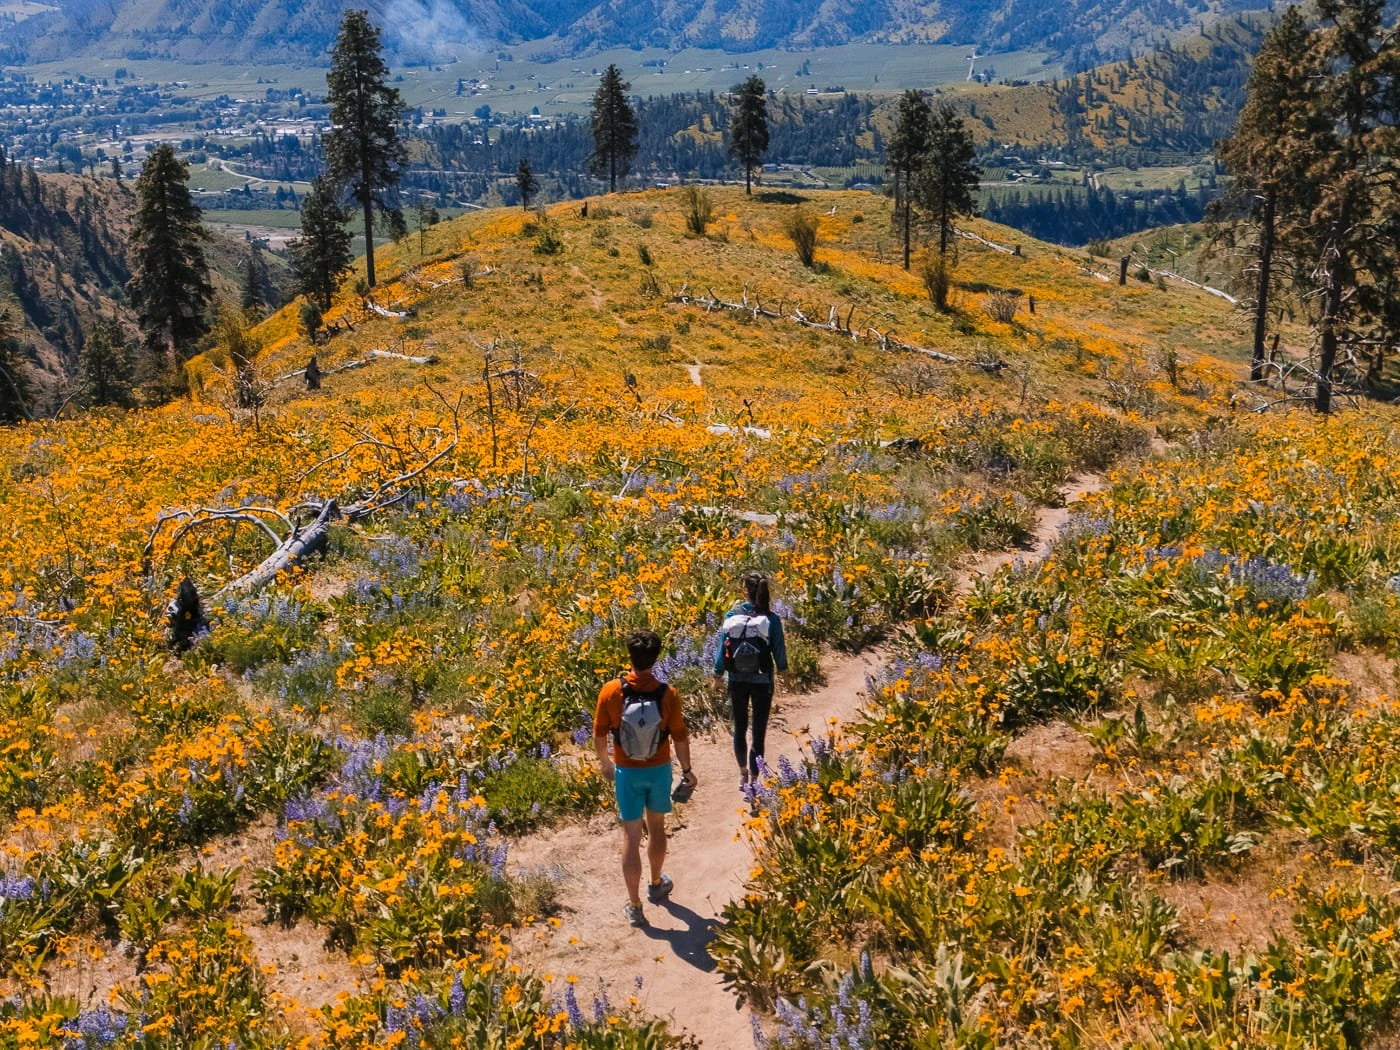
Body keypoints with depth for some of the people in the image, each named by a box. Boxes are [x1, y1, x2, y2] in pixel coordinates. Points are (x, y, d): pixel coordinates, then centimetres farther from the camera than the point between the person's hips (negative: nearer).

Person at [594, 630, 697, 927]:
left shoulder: (611, 691, -17)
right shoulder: (667, 694, -17)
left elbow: (600, 734, -6)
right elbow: (680, 737, -9)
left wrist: (604, 762, 13)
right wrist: (687, 770, 7)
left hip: (627, 772, -1)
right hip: (659, 770, 1)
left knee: (631, 836, 6)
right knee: (656, 827, 22)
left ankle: (634, 906, 11)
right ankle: (656, 885, 41)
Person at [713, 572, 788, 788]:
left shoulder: (732, 615, -7)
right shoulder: (772, 619, -12)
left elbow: (721, 646, -3)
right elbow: (779, 649, -4)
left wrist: (718, 675, 10)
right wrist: (783, 669, 16)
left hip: (737, 681, 2)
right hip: (762, 681, -2)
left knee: (740, 727, 19)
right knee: (758, 732, 6)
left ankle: (743, 773, 32)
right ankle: (753, 779, 8)